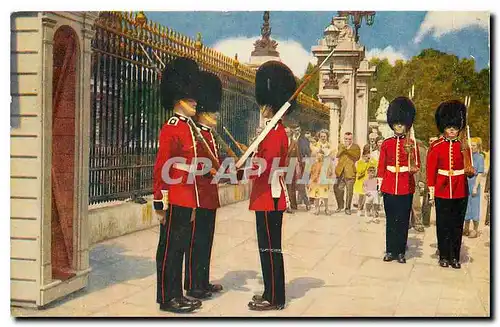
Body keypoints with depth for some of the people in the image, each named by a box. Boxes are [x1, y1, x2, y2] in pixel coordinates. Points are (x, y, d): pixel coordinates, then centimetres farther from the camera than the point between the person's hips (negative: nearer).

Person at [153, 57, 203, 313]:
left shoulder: (188, 129, 15)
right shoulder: (171, 129, -13)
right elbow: (161, 169, -16)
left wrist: (193, 201, 18)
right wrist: (160, 204, -18)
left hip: (187, 200, 9)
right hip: (174, 201, -9)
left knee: (179, 248, 14)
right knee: (169, 249, 0)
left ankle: (176, 294, 23)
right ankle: (167, 299, 9)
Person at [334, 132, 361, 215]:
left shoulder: (356, 147, 6)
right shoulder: (341, 146, 20)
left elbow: (357, 157, -11)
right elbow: (337, 155, 5)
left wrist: (348, 149, -11)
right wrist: (343, 147, -6)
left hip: (350, 172, -4)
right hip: (340, 171, 4)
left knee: (349, 191, -3)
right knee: (337, 189, 3)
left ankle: (348, 208, 7)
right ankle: (340, 206, 21)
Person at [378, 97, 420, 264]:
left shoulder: (411, 143, 1)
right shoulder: (386, 143, 5)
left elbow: (416, 166, -6)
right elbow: (381, 165, 8)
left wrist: (410, 153, -24)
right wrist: (380, 182, 4)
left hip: (406, 187, -1)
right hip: (389, 186, 2)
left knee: (403, 220, 4)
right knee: (390, 220, 8)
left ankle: (401, 251, 13)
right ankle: (390, 250, 16)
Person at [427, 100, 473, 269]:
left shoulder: (464, 145, 2)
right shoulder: (436, 146, -2)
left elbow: (469, 169, 4)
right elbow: (431, 169, -1)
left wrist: (470, 170, -19)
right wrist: (431, 190, -3)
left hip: (460, 192, 1)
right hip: (442, 191, -1)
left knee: (457, 225, 7)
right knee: (443, 225, 6)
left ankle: (455, 257, 17)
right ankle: (444, 256, 17)